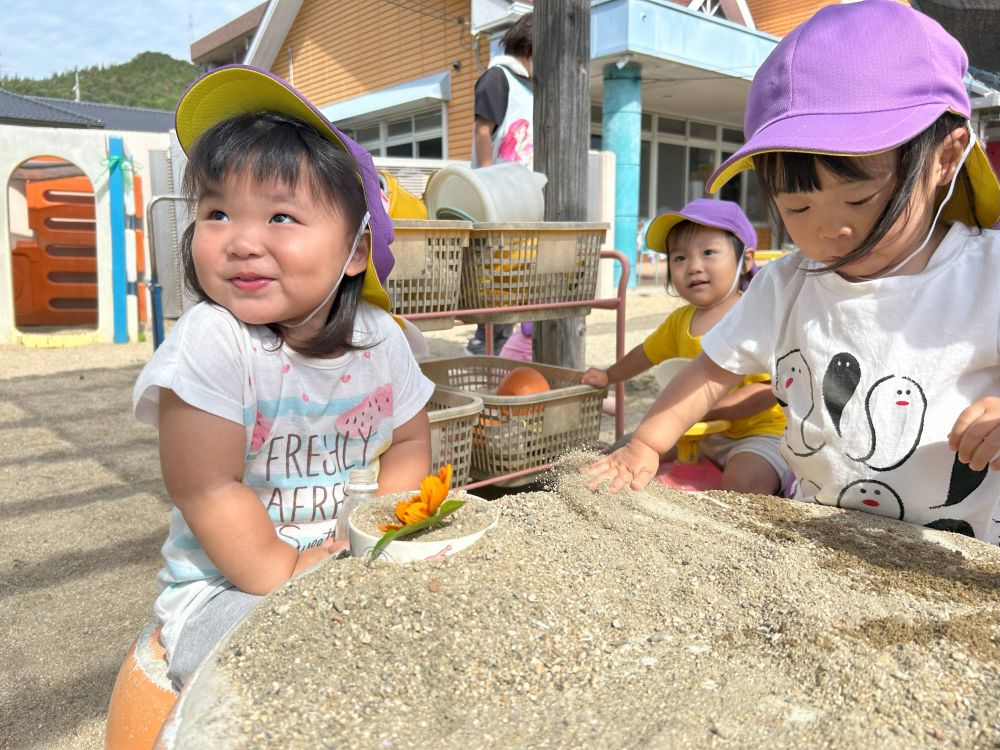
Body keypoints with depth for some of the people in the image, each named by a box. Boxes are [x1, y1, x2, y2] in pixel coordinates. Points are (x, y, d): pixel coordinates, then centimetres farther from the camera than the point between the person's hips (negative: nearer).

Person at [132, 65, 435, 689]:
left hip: (356, 574, 6)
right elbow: (207, 490, -20)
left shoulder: (379, 335, -4)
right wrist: (284, 577, -22)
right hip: (226, 588, -5)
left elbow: (410, 440, 7)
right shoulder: (211, 341, -19)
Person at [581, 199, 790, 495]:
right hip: (706, 434, 8)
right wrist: (608, 376, 38)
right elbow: (648, 352, 25)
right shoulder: (680, 321, 5)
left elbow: (769, 391, -27)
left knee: (742, 481, -34)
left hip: (763, 431, -8)